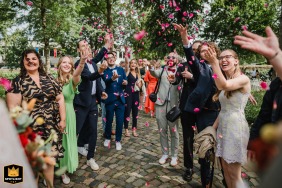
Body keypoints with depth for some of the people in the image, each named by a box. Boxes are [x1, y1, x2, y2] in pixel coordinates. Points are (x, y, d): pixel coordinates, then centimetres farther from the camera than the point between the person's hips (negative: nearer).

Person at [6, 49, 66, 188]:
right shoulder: (18, 81, -2)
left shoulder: (49, 78, 7)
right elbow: (13, 106, -8)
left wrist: (63, 119, 2)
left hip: (51, 126, 3)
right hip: (31, 128, -2)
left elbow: (60, 99, 8)